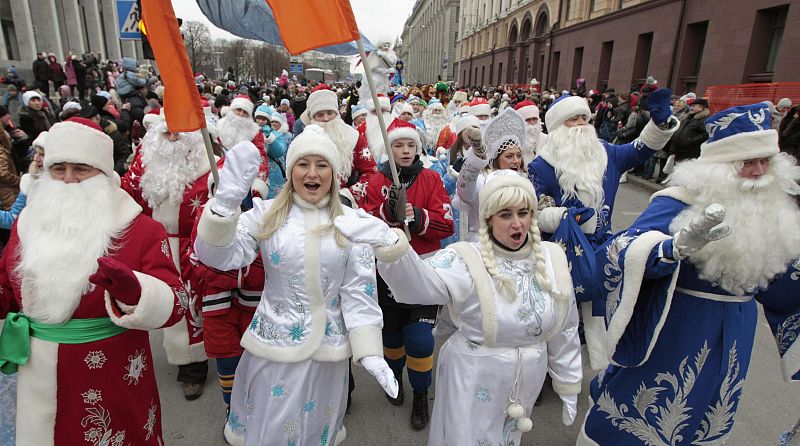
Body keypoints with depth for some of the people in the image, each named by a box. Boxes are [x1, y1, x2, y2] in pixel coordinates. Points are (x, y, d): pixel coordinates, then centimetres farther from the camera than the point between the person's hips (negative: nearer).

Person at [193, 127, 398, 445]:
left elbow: (358, 293, -4)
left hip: (327, 350, 1)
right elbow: (219, 256, -16)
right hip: (273, 346, 0)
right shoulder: (266, 213, -4)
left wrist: (369, 351, -9)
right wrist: (225, 203, -31)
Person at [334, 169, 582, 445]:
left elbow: (566, 329, 4)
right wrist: (389, 244, -61)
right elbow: (420, 282, -41)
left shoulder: (552, 259, -5)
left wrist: (569, 386, 10)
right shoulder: (467, 261, -20)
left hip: (528, 382, 4)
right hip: (474, 383, -4)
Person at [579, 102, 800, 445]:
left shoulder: (771, 207, 3)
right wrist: (679, 245, -49)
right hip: (675, 332, -7)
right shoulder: (681, 202, -20)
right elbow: (623, 253, -33)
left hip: (733, 337, 7)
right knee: (639, 417, 8)